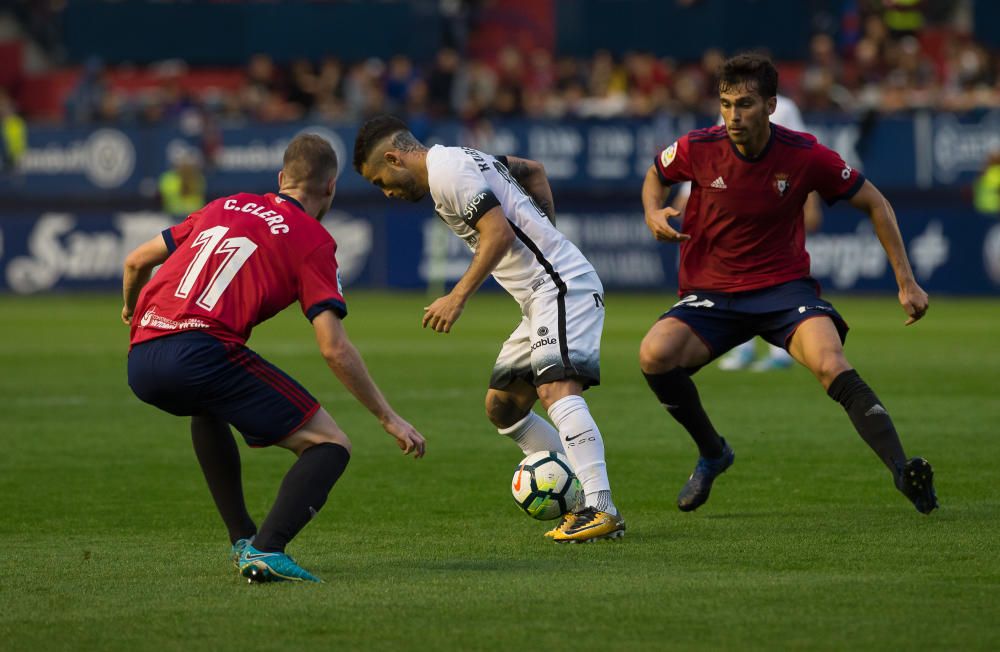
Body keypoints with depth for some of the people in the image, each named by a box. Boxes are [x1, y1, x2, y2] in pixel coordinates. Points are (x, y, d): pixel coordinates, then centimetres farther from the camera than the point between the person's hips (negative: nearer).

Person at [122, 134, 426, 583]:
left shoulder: (224, 207, 25)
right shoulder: (313, 240, 7)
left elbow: (136, 262, 31)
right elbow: (335, 349, -1)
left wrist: (132, 311, 53)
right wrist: (389, 418, 7)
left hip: (140, 363, 7)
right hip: (202, 355, -7)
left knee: (208, 408, 41)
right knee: (330, 446, 2)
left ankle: (243, 540, 34)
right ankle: (266, 551, -19)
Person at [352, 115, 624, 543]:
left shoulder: (447, 172, -11)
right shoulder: (460, 160, 20)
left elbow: (499, 233, -21)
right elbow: (533, 170, 34)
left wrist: (458, 297, -19)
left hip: (561, 286, -11)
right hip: (545, 295, 11)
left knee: (555, 387, -26)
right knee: (501, 407, 13)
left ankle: (601, 511, -37)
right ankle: (582, 500, 9)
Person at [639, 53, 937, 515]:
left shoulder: (804, 155, -13)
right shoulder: (699, 149, -10)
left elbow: (873, 203, 2)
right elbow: (656, 175, 15)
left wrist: (906, 282, -2)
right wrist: (653, 213, -8)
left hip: (785, 286, -2)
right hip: (712, 293, 2)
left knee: (831, 365, -31)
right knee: (654, 355, -25)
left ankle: (903, 472, -35)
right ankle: (711, 452, 1)